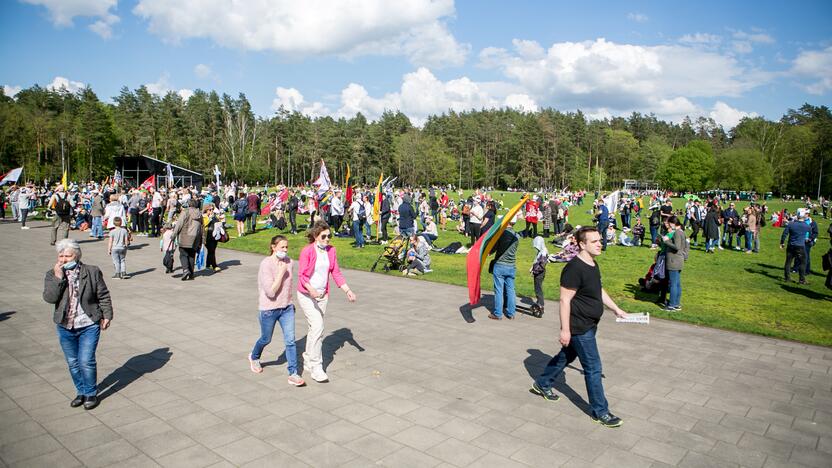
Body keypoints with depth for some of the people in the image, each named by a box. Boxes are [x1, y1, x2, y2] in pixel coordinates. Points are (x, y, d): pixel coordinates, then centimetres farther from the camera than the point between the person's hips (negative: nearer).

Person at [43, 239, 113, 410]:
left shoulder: (92, 272, -5)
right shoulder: (52, 275, 0)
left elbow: (103, 296, 0)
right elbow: (49, 297, -13)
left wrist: (107, 315, -3)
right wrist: (58, 277, -20)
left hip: (89, 326, -3)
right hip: (65, 327, 3)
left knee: (86, 361, -5)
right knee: (72, 363, 14)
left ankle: (91, 393, 15)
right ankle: (81, 392, 32)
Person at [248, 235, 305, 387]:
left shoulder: (288, 261, -1)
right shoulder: (266, 264, -20)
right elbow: (270, 291, -24)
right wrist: (281, 272, -24)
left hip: (287, 308, 4)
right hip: (269, 309, -4)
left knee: (290, 341, -3)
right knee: (266, 339, 17)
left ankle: (293, 374, 3)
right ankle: (254, 358, 48)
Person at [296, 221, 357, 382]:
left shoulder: (331, 251, 2)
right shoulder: (306, 251, -14)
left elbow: (336, 273, 6)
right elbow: (301, 275, -14)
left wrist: (348, 291, -2)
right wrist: (311, 290, -30)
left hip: (322, 295, 6)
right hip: (306, 295, -6)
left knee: (315, 329, 14)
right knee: (318, 326, -16)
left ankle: (308, 361, 32)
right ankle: (316, 367, -8)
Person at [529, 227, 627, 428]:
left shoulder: (593, 266, 7)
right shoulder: (574, 268, -24)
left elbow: (599, 290, 22)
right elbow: (565, 300, -23)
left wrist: (616, 309, 19)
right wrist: (565, 329, -22)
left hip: (589, 325, 10)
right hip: (578, 327, -10)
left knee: (566, 356, 23)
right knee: (593, 368, -1)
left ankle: (542, 384, 41)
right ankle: (600, 411, 13)